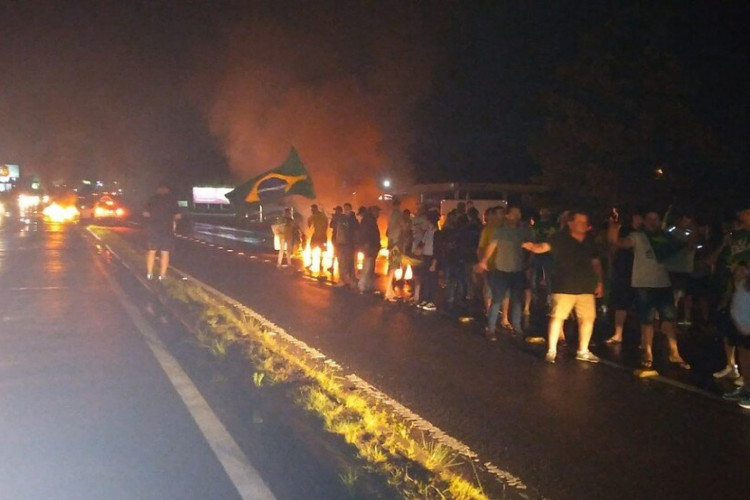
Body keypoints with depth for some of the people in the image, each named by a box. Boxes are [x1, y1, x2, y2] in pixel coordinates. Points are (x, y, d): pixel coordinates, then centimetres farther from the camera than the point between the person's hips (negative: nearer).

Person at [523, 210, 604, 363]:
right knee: (557, 317, -4)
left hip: (586, 287, 5)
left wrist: (599, 282, 11)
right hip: (564, 287, -5)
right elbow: (543, 247, -20)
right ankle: (551, 351, 7)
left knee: (588, 318, 10)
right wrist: (533, 247, -41)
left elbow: (596, 262, 14)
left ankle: (583, 351, 25)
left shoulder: (590, 241, 7)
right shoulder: (560, 238, -7)